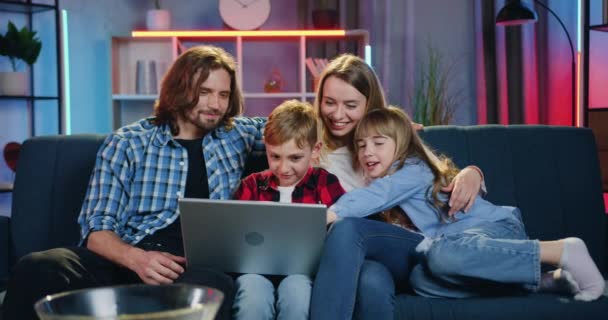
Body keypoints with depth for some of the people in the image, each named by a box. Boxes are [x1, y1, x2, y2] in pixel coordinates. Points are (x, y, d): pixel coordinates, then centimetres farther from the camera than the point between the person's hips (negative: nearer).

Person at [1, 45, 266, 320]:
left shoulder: (235, 135, 18)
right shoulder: (126, 143, 9)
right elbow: (97, 227, 1)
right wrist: (135, 258, -20)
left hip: (195, 266, 1)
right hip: (125, 259, 0)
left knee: (213, 286, -40)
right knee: (36, 269, -32)